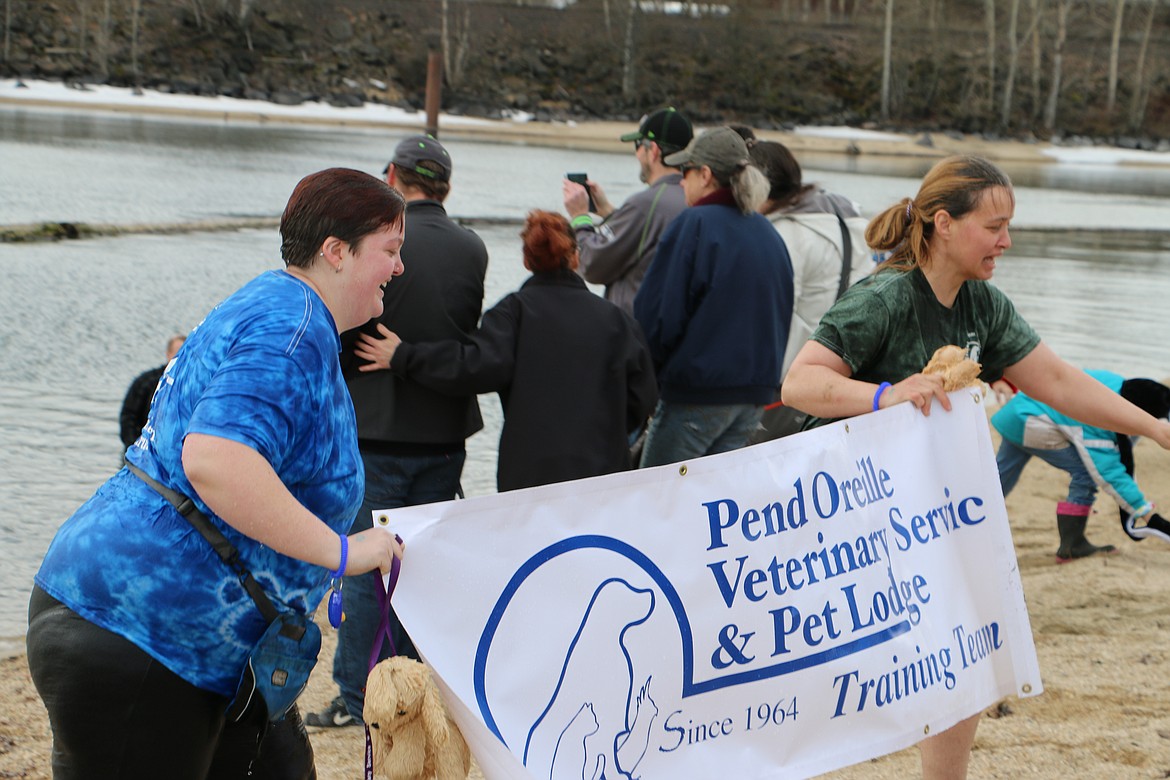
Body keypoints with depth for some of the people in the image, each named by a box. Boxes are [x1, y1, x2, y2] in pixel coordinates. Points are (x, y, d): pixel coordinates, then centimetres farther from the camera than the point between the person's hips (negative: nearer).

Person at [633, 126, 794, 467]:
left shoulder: (695, 224, -12)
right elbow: (780, 319, 17)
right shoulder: (768, 233, 11)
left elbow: (658, 314, -14)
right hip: (757, 393, 7)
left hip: (699, 390, -7)